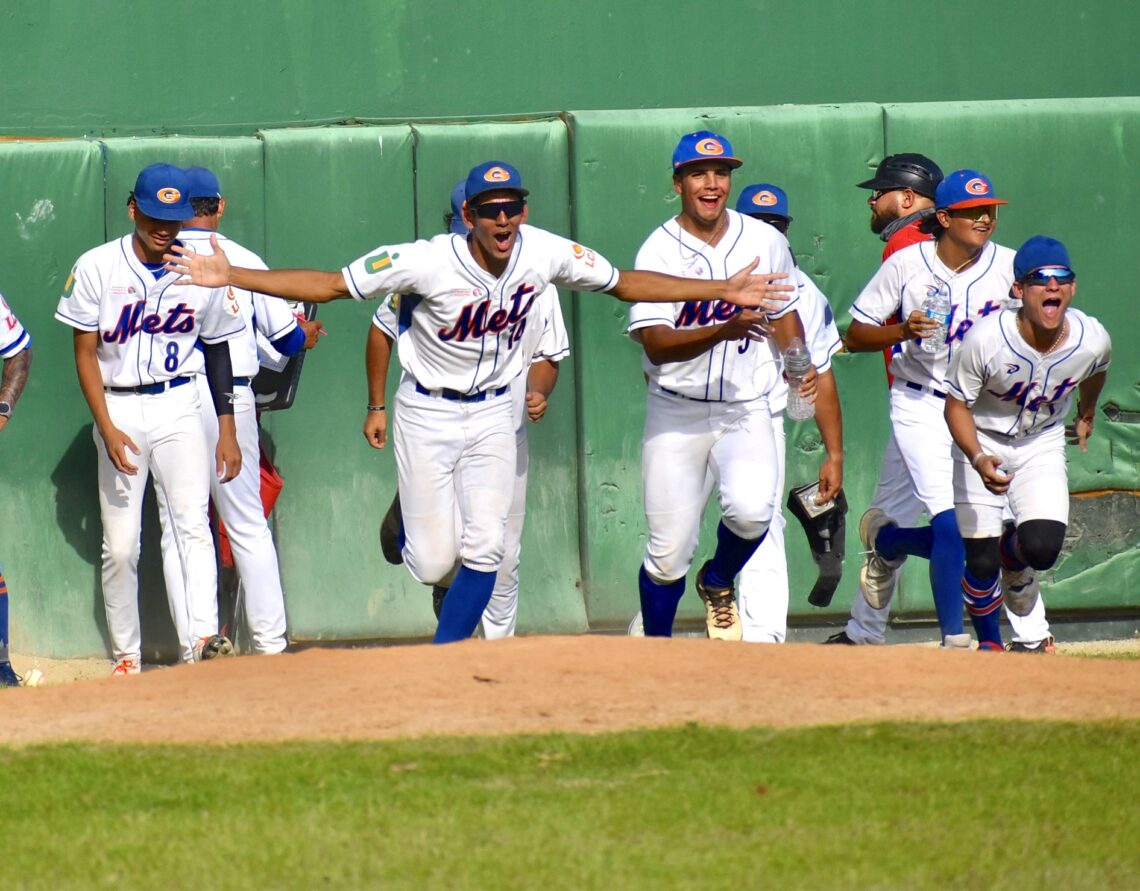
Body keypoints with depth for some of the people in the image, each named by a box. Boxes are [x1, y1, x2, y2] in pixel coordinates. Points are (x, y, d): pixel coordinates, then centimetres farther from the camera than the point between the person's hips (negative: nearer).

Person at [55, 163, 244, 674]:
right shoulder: (97, 268, -4)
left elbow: (217, 350, 11)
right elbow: (86, 353, -3)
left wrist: (227, 430, 9)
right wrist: (108, 429, -12)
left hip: (179, 406, 1)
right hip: (118, 407, -1)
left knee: (193, 524, -16)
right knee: (119, 546, -1)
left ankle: (202, 639, -27)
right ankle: (126, 657, 9)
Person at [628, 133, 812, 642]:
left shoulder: (765, 242, 3)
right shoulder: (658, 251, -8)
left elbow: (785, 315, 17)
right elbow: (655, 344, -18)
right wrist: (723, 331, -33)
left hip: (746, 412, 1)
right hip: (675, 415, -1)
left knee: (752, 510, -26)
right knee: (668, 552, -1)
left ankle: (719, 583, 8)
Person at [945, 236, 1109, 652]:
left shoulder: (1093, 340, -20)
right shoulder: (987, 339, -30)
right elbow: (956, 405, -19)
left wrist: (1086, 414, 25)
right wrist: (978, 460, -36)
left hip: (1042, 443, 2)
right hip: (982, 442, -2)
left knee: (1042, 548, -18)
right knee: (981, 561, -5)